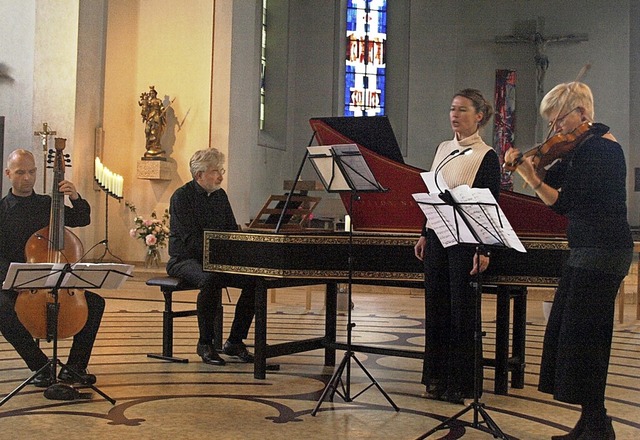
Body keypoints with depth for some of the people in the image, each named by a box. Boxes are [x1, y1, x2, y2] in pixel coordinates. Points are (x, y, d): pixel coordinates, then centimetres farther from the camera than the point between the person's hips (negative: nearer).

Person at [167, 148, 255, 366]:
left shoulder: (220, 195, 13)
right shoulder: (182, 197, -9)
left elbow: (233, 232, 12)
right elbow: (191, 240, -19)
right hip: (185, 259, -6)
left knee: (253, 281, -17)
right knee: (211, 280, -38)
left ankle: (235, 341, -4)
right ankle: (205, 344, -21)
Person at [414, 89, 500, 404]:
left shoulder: (486, 156, -8)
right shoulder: (443, 149, 12)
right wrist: (424, 235, 14)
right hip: (437, 236, 6)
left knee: (462, 310, 0)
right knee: (436, 307, 10)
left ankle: (460, 383, 11)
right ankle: (438, 377, 21)